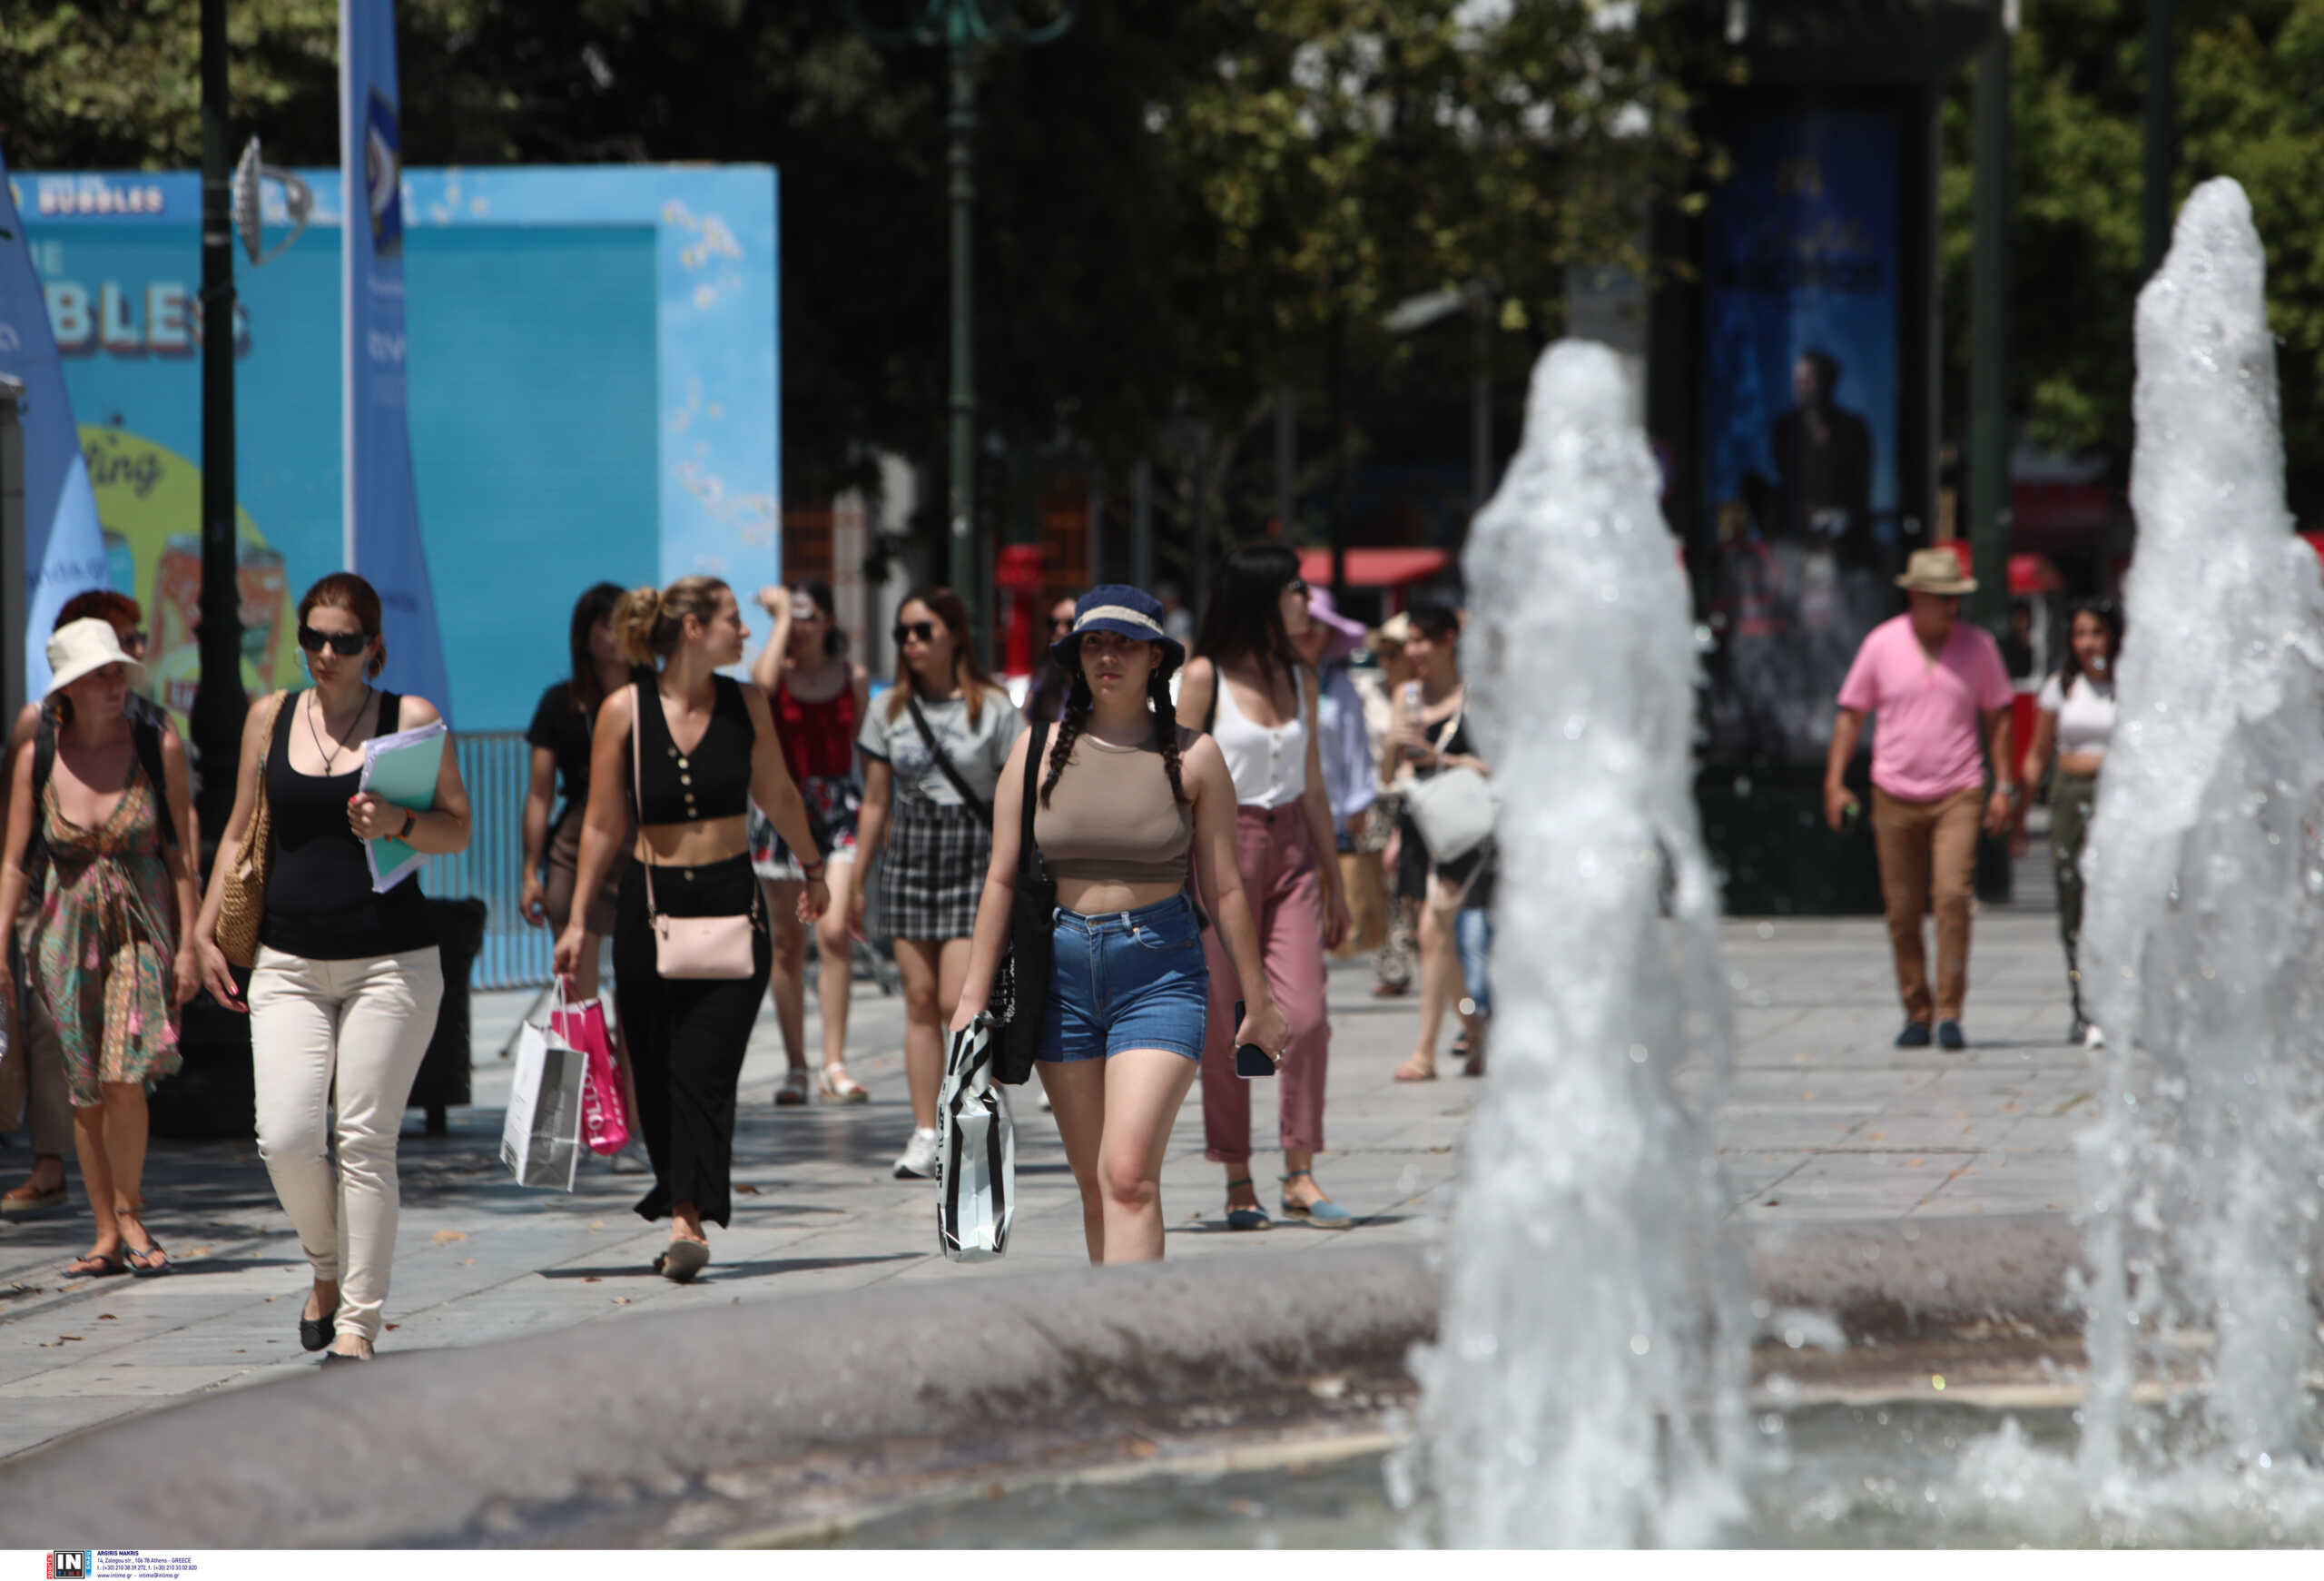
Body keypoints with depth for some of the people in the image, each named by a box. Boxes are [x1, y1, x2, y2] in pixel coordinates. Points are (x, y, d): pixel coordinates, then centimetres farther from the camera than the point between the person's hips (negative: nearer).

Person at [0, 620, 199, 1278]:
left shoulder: (159, 749, -4)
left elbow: (182, 853, -2)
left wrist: (188, 946, -6)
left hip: (142, 930, -2)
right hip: (67, 934, 2)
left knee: (124, 1078, -16)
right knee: (85, 1092, 4)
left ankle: (130, 1215, 4)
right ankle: (108, 1237, 13)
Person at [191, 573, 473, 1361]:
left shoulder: (411, 718, 2)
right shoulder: (270, 718, 10)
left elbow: (459, 829, 3)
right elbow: (240, 831, 18)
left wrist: (400, 823, -18)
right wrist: (207, 933, 13)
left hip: (390, 961, -2)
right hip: (289, 963, 2)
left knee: (365, 1143, -5)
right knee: (286, 1139, -10)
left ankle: (358, 1321, 2)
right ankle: (328, 1269, 18)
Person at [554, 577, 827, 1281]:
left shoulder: (745, 704, 3)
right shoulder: (624, 710, -4)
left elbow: (777, 794, 20)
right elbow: (603, 823, 1)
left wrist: (813, 869, 32)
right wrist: (579, 919, -1)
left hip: (732, 903, 0)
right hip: (651, 906, 0)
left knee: (704, 1066, -11)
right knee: (658, 1074, 3)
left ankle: (687, 1222, -18)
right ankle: (685, 1212, 16)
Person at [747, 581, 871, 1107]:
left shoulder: (853, 678, 7)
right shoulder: (776, 671, 1)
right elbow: (765, 681, -25)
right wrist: (780, 614, -14)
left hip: (840, 806, 0)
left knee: (835, 931, -15)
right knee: (788, 941, 4)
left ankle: (834, 1064, -12)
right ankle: (795, 1068, 12)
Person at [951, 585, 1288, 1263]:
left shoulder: (1192, 757, 0)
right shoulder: (1039, 751, 4)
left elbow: (1225, 887, 4)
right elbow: (1001, 879, 6)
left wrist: (1259, 1001, 8)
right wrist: (972, 995, 3)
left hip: (1161, 968, -3)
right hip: (1061, 970, 3)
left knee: (1129, 1176, -17)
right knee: (1094, 1183, 8)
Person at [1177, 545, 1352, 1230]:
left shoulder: (1299, 680, 11)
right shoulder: (1205, 677, -4)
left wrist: (1334, 881, 18)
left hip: (1291, 849, 4)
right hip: (1223, 846, -4)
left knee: (1305, 1014, -8)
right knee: (1226, 1023, -1)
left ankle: (1300, 1173, -2)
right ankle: (1237, 1180, 8)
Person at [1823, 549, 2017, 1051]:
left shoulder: (1979, 646, 2)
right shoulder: (1881, 644, 0)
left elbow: (1997, 717, 11)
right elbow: (1851, 713, 6)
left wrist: (2004, 785, 5)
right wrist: (1834, 782, -1)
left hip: (1958, 794, -1)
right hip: (1895, 796, 1)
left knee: (1953, 895, -17)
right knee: (1902, 911, 3)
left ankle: (1950, 1013, -14)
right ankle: (1917, 1013, 16)